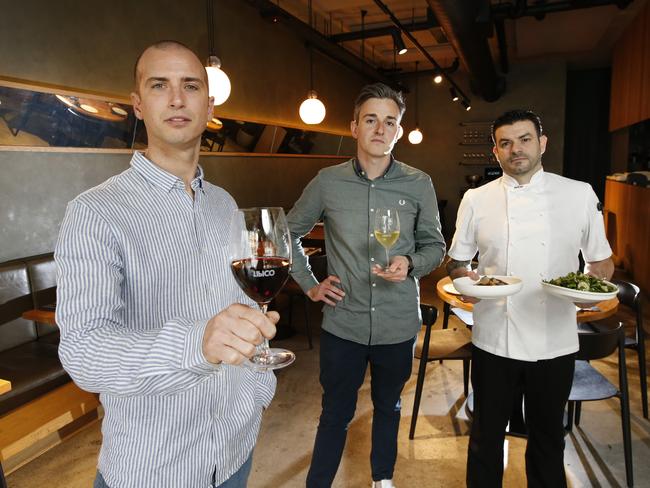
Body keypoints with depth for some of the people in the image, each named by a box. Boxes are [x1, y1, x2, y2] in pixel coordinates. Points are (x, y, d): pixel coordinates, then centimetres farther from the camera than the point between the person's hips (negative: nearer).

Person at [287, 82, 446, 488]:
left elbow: (435, 245, 5)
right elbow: (290, 233, 7)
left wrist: (410, 264, -16)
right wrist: (309, 284, 0)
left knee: (388, 408, 22)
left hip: (398, 325, 2)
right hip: (343, 324, -1)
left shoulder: (419, 185, -3)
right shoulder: (327, 182, -4)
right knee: (336, 415, 12)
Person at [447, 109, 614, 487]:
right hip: (494, 339, 0)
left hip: (555, 341, 1)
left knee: (548, 436, 19)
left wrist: (595, 284, -14)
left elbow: (602, 260, 7)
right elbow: (457, 262, 6)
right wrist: (465, 278, -16)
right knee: (487, 434, 16)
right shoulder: (476, 200, -2)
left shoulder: (580, 194, -2)